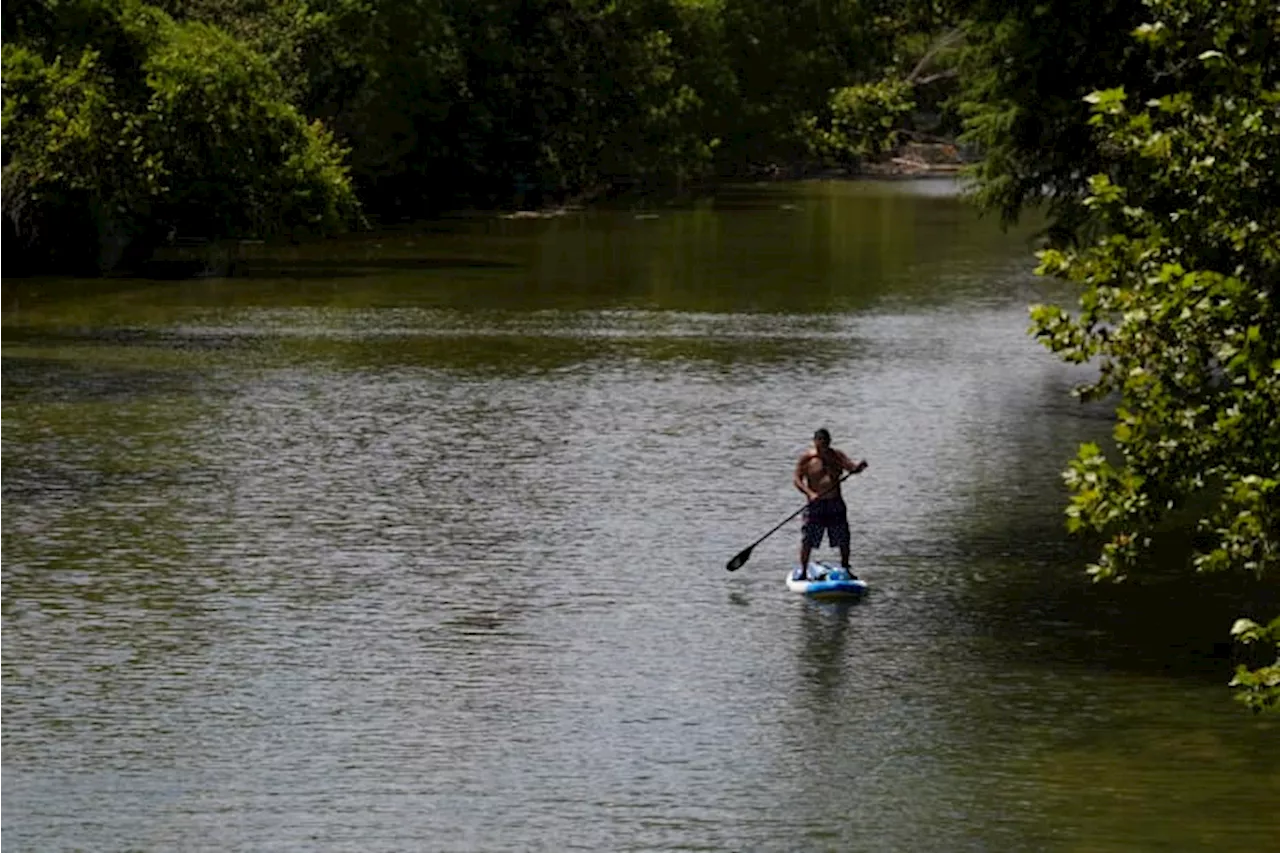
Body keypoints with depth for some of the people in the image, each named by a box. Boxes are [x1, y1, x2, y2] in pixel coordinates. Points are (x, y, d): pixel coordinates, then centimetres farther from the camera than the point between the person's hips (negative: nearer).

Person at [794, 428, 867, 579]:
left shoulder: (837, 456, 5)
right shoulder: (806, 458, -3)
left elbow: (851, 466, -7)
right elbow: (798, 480, -5)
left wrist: (858, 466, -31)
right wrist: (810, 493, -20)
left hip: (836, 503, 3)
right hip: (816, 504, -3)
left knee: (843, 540, 7)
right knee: (807, 541, -5)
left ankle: (846, 569, 23)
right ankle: (803, 571, 7)